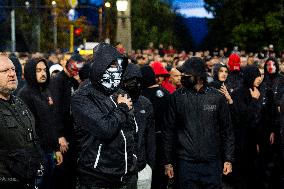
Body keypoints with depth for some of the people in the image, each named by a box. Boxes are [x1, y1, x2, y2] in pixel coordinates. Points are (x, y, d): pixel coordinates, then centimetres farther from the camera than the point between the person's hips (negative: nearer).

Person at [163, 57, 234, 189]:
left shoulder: (217, 98, 2)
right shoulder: (177, 97, 2)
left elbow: (227, 130, 7)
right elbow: (168, 131, 4)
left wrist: (228, 159, 2)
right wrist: (168, 162, 2)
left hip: (212, 163, 0)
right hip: (186, 163, 0)